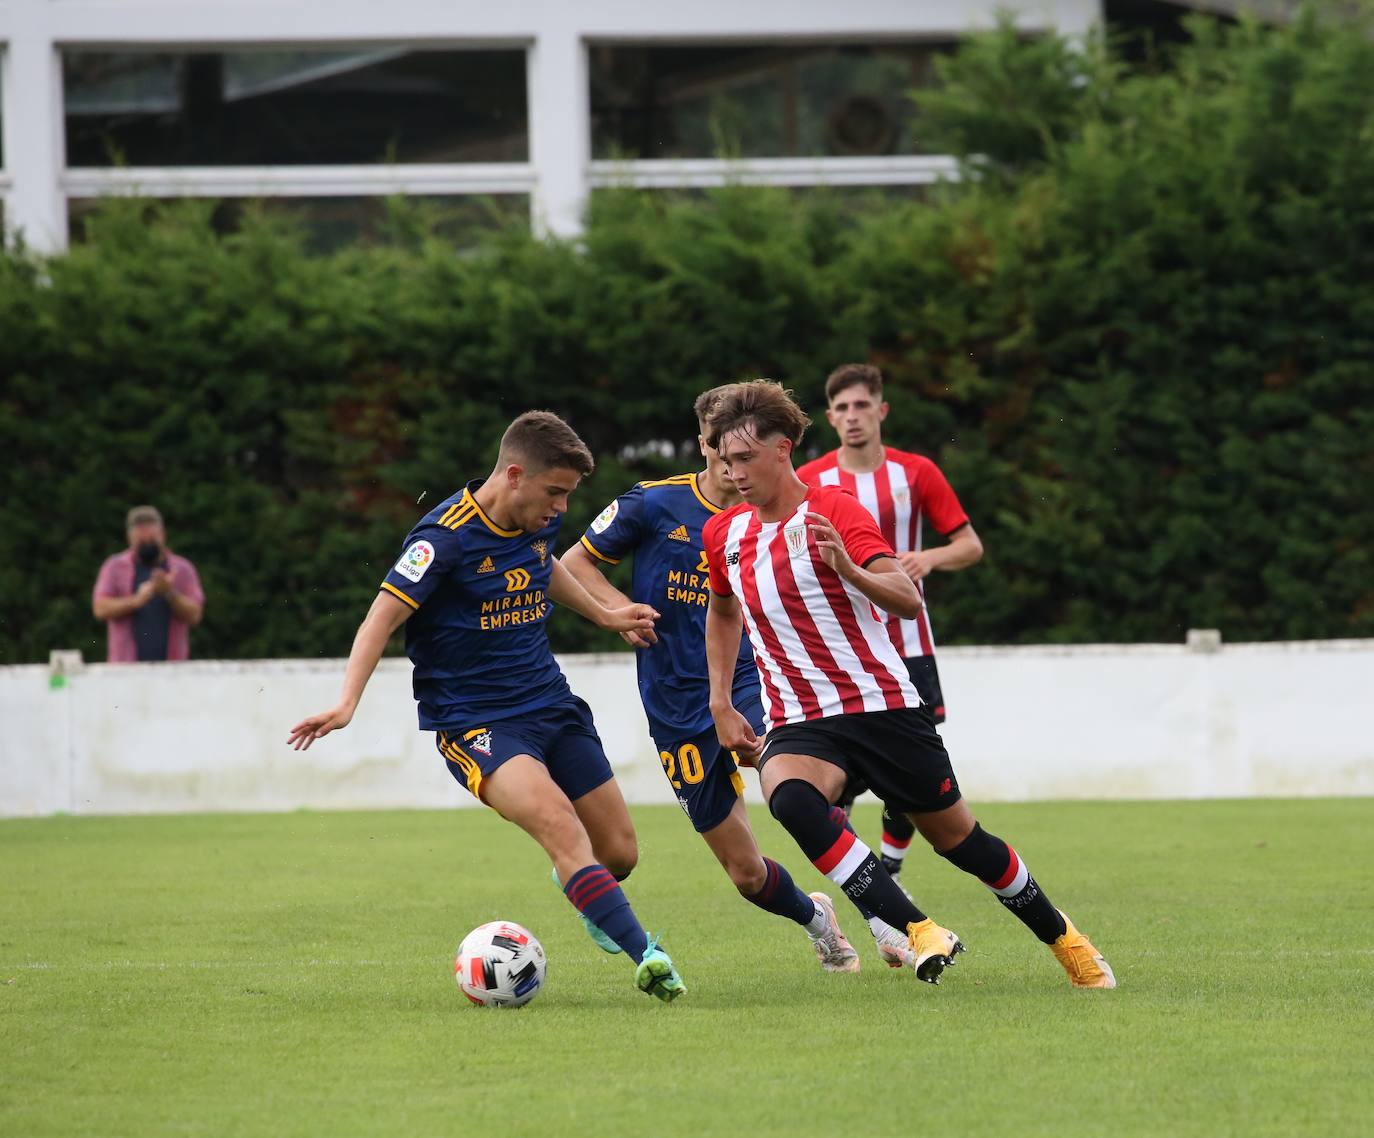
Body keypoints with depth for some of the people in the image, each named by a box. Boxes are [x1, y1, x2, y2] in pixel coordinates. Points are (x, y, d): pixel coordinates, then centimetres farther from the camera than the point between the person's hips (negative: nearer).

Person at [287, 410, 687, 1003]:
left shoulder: (539, 521, 4)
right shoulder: (446, 536, -19)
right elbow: (384, 615, -24)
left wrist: (603, 615, 34)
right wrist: (347, 703, -35)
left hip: (551, 703, 7)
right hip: (474, 723, -7)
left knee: (619, 851, 7)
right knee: (557, 819, -32)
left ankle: (580, 890, 44)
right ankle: (644, 955, -37)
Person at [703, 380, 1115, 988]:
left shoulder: (834, 510, -10)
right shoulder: (724, 533, 7)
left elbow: (908, 599, -20)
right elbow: (722, 611, 28)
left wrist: (849, 569, -38)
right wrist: (721, 705, 20)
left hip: (882, 705, -3)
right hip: (797, 724, 3)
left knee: (956, 836, 4)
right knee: (789, 797, -31)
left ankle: (1064, 938, 30)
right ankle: (917, 931, -30)